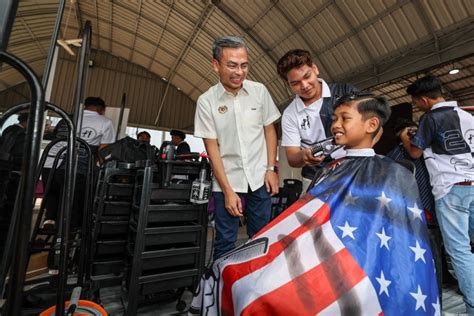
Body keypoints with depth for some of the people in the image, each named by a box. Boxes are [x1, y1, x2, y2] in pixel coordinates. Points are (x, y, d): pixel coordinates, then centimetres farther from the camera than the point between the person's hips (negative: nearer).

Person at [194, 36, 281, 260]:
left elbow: (269, 130, 7)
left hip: (259, 179, 2)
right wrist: (227, 190, -8)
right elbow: (212, 147, -6)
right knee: (225, 243, 7)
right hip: (227, 182, -1)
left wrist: (271, 169, 0)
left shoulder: (259, 91, -1)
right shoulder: (206, 101, -6)